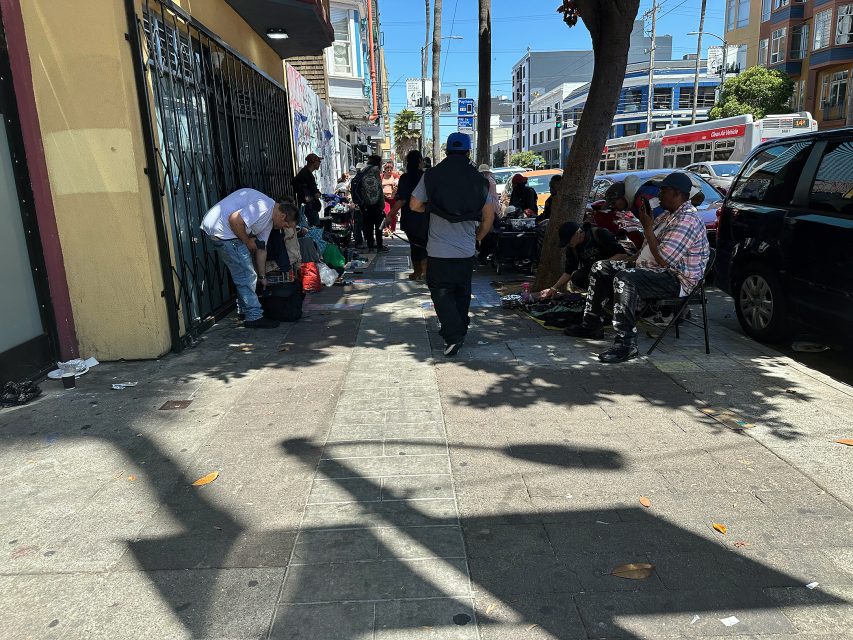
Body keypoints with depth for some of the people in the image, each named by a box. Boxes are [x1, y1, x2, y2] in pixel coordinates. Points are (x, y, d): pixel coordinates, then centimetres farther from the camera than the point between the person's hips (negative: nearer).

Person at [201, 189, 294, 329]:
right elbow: (235, 219, -26)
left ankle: (244, 310, 32)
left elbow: (261, 249, 18)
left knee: (242, 274, 20)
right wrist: (247, 241, -11)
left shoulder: (269, 219, 14)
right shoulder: (263, 207, -18)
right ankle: (254, 317, 0)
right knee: (247, 276, -7)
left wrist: (263, 277, 20)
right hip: (222, 230, -11)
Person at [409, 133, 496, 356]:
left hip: (438, 250, -2)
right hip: (466, 250, 3)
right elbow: (489, 215, 1)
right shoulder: (478, 179, 1)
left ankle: (453, 335, -9)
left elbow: (414, 205, -2)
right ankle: (459, 331, 29)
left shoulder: (432, 175, -4)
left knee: (441, 292, 5)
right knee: (462, 292, 17)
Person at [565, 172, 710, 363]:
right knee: (600, 268, 9)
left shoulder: (688, 220, -20)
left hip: (674, 279, -11)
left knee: (624, 279, -38)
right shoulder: (669, 214, 14)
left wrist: (648, 227, -18)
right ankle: (591, 325, 13)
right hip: (649, 267, 11)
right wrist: (630, 259, 8)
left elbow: (663, 260, -27)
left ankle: (626, 344, -35)